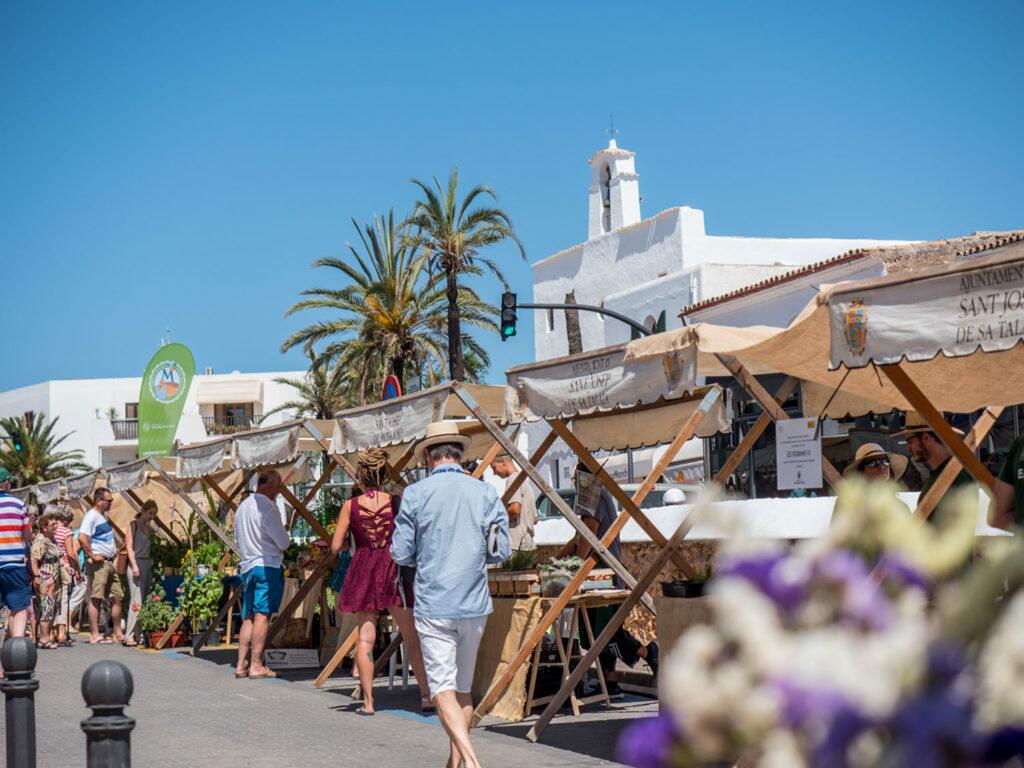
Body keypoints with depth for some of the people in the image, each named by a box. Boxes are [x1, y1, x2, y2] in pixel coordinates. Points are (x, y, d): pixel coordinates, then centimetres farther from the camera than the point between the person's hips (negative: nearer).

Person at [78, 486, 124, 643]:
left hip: (109, 562, 10)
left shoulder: (104, 515, 17)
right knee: (96, 599, -6)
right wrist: (92, 555, -21)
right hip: (98, 563, -10)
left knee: (117, 597, 10)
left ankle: (118, 634, 16)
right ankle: (94, 635, -4)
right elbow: (82, 537, -27)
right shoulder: (91, 516, -13)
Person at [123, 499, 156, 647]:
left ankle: (139, 634, 7)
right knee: (136, 601, -11)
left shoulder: (148, 527, 18)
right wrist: (134, 565, -15)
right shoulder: (134, 525, 0)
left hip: (147, 564, 7)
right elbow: (129, 546, -6)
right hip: (136, 564, -7)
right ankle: (129, 636, -11)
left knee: (145, 601, 4)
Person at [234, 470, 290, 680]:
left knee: (249, 615, 9)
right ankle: (256, 666, -9)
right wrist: (285, 540, 11)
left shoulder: (242, 507, 18)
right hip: (267, 565, -8)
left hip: (247, 566, 8)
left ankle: (241, 664, 6)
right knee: (262, 615, -7)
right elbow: (283, 541, -10)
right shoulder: (267, 505, -10)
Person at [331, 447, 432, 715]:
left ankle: (368, 701, 5)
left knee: (365, 638, 6)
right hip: (393, 569, 0)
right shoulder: (396, 501, -4)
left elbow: (336, 547, -2)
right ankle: (426, 696, 3)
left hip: (362, 571, 1)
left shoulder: (351, 505, -3)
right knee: (412, 637, 6)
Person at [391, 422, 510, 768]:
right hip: (474, 603, 3)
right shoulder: (485, 492, 0)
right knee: (463, 687, 17)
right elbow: (501, 551, 1)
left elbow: (401, 553, -2)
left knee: (443, 688, -4)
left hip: (433, 605, -3)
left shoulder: (415, 494, -5)